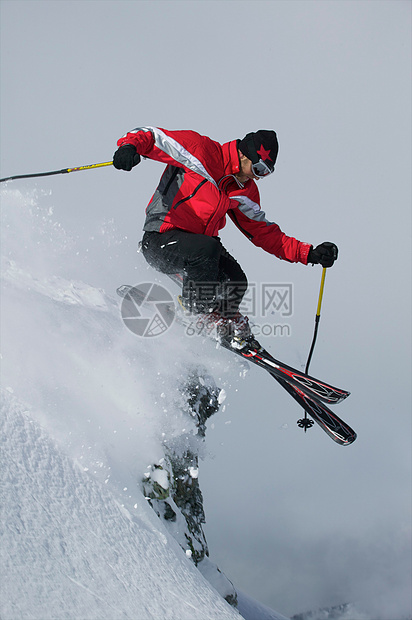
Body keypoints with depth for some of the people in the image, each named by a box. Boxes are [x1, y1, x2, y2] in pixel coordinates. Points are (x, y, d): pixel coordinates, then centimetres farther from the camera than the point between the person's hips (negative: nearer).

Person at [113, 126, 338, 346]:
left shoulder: (245, 191, 8)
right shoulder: (200, 149, -12)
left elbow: (264, 232, 13)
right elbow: (150, 136, -12)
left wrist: (309, 253, 4)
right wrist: (130, 147, -37)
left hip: (198, 244, 7)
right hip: (159, 240, -6)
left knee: (235, 282, -15)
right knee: (207, 248, -34)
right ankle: (196, 313, -9)